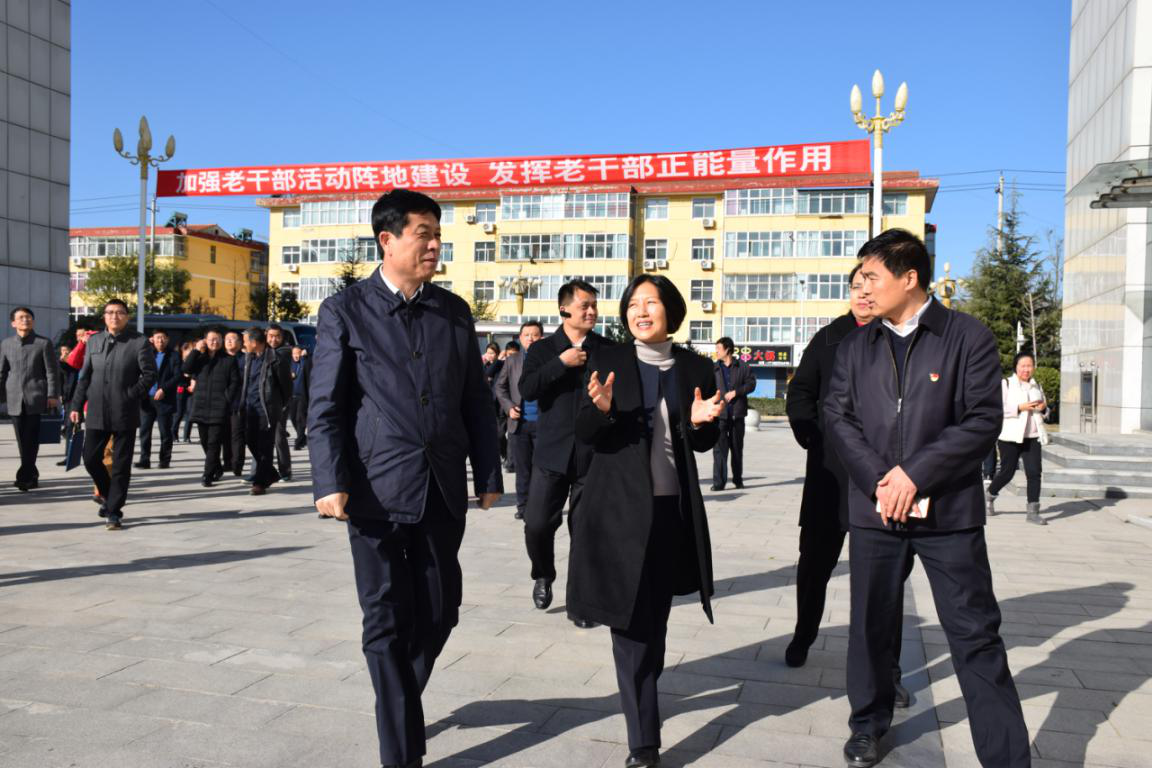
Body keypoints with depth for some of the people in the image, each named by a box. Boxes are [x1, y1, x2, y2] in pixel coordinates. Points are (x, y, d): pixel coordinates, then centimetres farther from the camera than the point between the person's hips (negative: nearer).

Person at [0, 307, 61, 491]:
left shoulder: (43, 343, 1)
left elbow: (52, 372, -1)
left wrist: (52, 395, -7)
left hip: (36, 397, -3)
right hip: (15, 399, 3)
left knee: (31, 439, -6)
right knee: (22, 440, 6)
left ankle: (24, 476, -3)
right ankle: (31, 475, 17)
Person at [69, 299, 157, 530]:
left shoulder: (139, 342, -3)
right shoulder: (94, 341, 11)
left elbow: (150, 374, -5)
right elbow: (85, 376, 13)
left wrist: (131, 395, -12)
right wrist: (77, 405, 8)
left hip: (125, 413, -4)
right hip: (97, 413, 4)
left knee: (121, 465, 1)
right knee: (91, 459, 6)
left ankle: (114, 511, 10)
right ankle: (108, 495, 30)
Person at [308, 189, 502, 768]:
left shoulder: (454, 311, 9)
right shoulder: (344, 310, -2)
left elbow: (476, 400, 10)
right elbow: (326, 408, -4)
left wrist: (488, 474, 7)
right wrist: (331, 483, -13)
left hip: (443, 490, 4)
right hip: (378, 491, -3)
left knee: (439, 611, 11)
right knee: (387, 622, 6)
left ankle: (400, 696, 40)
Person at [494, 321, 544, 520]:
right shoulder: (511, 360, 9)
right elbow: (500, 387, 12)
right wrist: (508, 407, -1)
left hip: (543, 422, -2)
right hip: (519, 422, 2)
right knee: (522, 468, 9)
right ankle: (523, 506, 18)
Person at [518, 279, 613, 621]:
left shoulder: (607, 350, 6)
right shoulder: (542, 349, 5)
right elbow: (526, 389, -10)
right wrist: (562, 363, -15)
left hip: (593, 455, 0)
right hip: (552, 452, 0)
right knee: (537, 523, -2)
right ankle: (543, 576, 28)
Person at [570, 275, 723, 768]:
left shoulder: (696, 368, 4)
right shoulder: (608, 361, -2)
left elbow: (704, 444, 9)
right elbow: (584, 435, -3)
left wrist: (701, 422, -12)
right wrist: (601, 408, -23)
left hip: (673, 507, 3)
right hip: (620, 506, -2)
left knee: (657, 616, 14)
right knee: (630, 620, -2)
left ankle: (643, 696, 38)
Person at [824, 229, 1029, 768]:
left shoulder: (968, 337, -3)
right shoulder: (856, 345, 8)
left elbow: (983, 421, -9)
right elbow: (838, 416, 2)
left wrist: (915, 473, -15)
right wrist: (880, 479, -11)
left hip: (948, 510, -3)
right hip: (873, 508, 4)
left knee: (976, 636, 2)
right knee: (871, 624, 14)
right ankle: (868, 725, 34)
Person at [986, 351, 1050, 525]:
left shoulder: (1037, 386, 15)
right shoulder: (1005, 384, -3)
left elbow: (1043, 411, 25)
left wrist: (1043, 408, 1)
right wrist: (1020, 407, -20)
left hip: (1032, 436, 5)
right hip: (1010, 436, -5)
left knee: (1034, 472, -6)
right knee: (1007, 472, 3)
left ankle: (1033, 511, -1)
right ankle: (989, 495, 31)